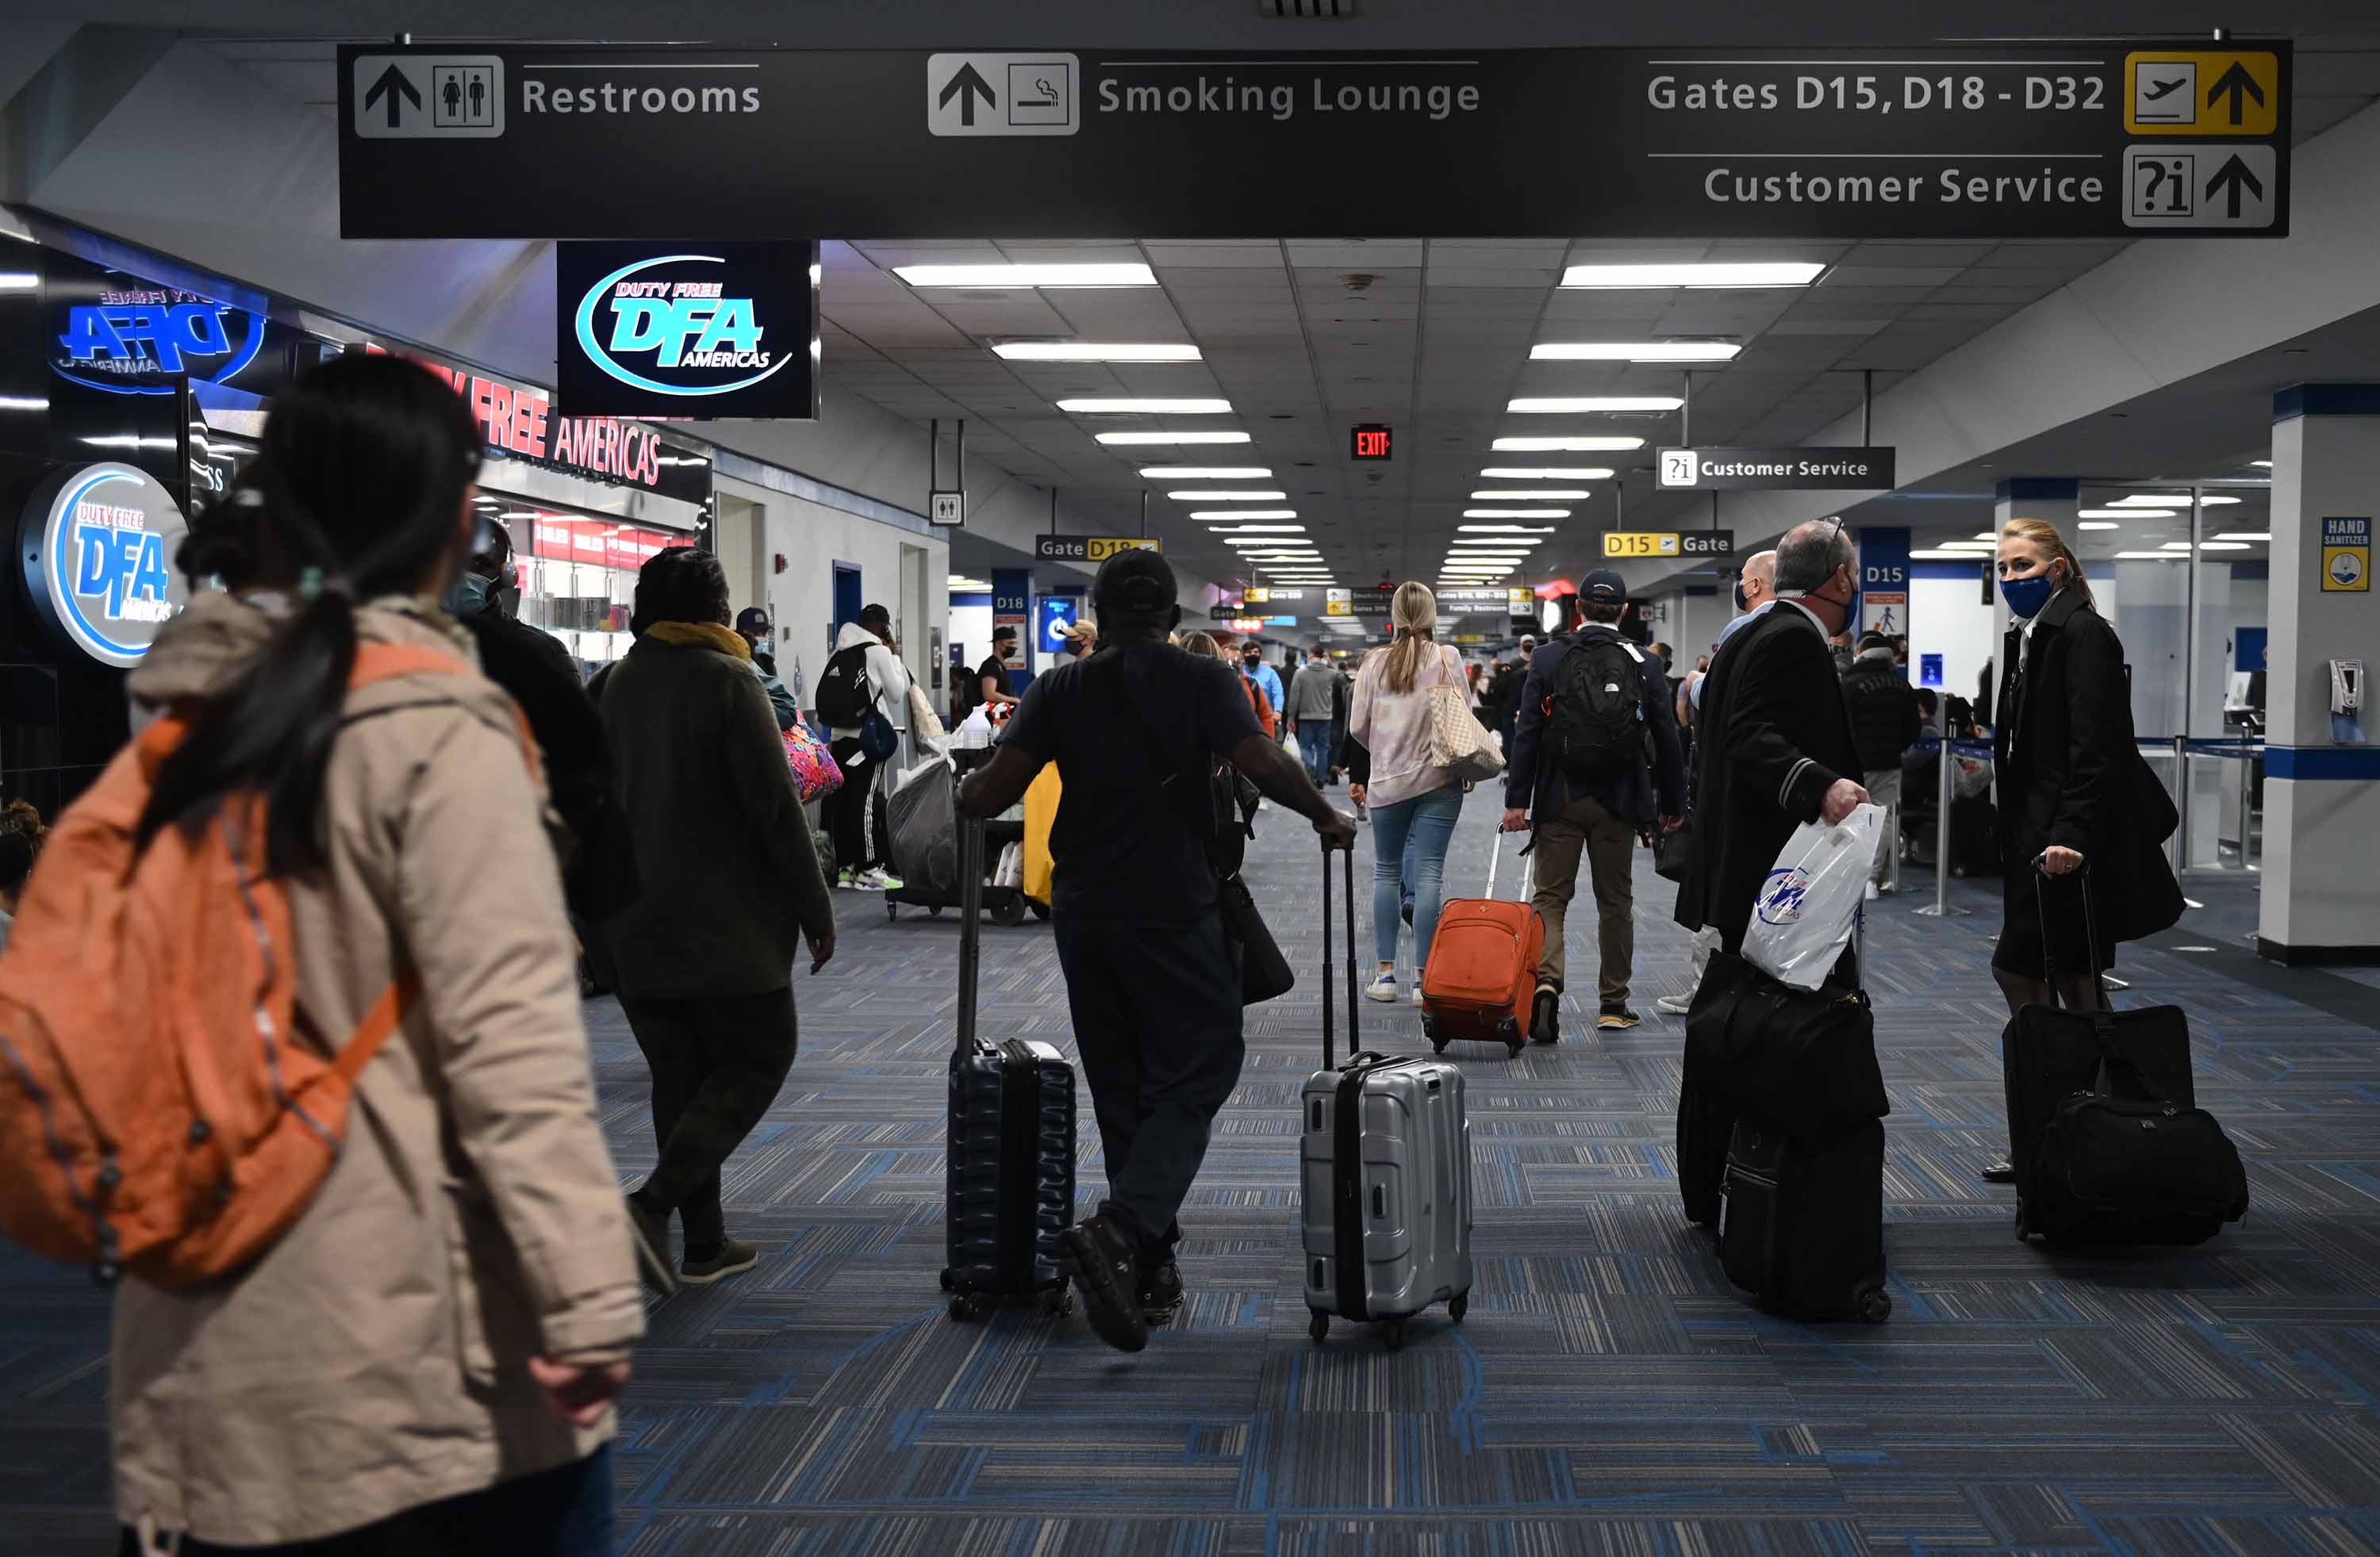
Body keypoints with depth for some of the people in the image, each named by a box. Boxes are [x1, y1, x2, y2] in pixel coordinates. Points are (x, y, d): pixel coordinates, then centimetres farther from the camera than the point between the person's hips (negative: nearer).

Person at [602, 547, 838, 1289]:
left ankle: (705, 1242, 14)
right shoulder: (726, 679, -12)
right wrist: (816, 909, -8)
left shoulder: (617, 683, 10)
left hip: (639, 922, 7)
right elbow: (774, 805, -15)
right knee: (756, 1060, 3)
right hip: (728, 920, -7)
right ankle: (654, 1201, -13)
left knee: (680, 1074, 12)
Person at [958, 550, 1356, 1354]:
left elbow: (994, 789, -3)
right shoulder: (1201, 679, -2)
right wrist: (1326, 817, 1)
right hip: (1175, 910, -4)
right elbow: (1263, 761, -14)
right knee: (1197, 1072, 2)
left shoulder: (1060, 688, 5)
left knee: (1120, 1087, 14)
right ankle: (1120, 1229, -18)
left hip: (1083, 912, 4)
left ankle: (1149, 1264, 17)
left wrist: (961, 798, 18)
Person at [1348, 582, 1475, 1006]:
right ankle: (1423, 978, -1)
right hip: (1439, 780, -1)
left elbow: (1358, 726, 0)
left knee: (1387, 872, 12)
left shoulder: (1375, 662, -3)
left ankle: (1385, 973, 11)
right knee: (1430, 874, 0)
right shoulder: (1447, 659, -5)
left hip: (1387, 781, 1)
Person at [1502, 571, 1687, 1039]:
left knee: (1550, 896, 6)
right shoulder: (1646, 665, -2)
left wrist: (1516, 799, -5)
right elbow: (1666, 740, 1)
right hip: (1618, 804, 1)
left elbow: (1527, 732, -7)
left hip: (1559, 801, -1)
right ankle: (1613, 1003, 19)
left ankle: (1546, 981, -18)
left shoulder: (1549, 658, -4)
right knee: (1616, 902, 12)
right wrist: (1673, 804, 10)